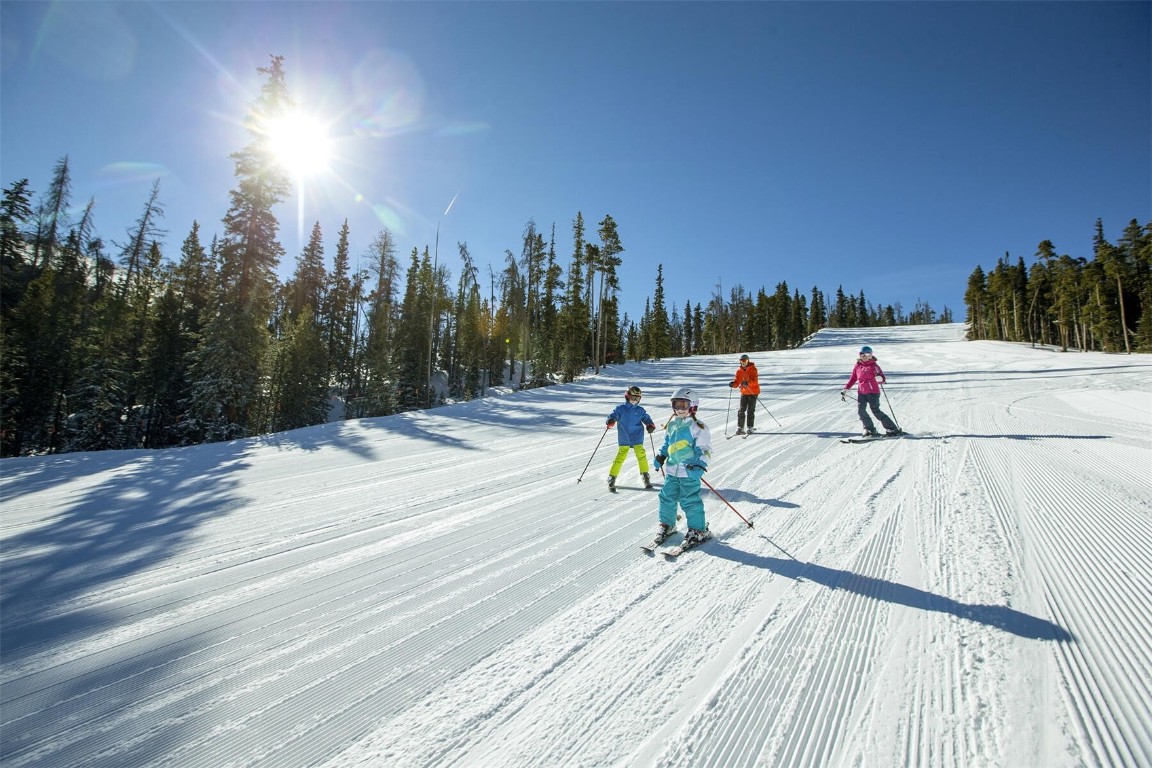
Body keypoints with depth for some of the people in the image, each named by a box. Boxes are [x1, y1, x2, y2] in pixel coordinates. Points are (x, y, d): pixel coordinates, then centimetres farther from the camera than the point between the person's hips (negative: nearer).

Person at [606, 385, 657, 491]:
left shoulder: (640, 410, 7)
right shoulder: (620, 409, 1)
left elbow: (646, 419, 12)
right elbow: (613, 415, -1)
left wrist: (650, 425, -9)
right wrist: (610, 421, -24)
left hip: (637, 439, 2)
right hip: (624, 439, -2)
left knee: (641, 455, -11)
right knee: (620, 458, -7)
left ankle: (645, 476, 10)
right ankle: (611, 478, 2)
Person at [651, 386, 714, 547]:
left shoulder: (697, 427, -9)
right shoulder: (672, 425, 11)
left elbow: (705, 449, -9)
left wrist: (701, 465, -22)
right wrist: (661, 456, 11)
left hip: (690, 472, -6)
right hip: (671, 469, 6)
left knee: (690, 501, -3)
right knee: (667, 497, 10)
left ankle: (698, 530, 11)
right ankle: (667, 525, 28)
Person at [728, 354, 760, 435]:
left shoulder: (753, 369, -9)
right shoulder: (739, 371, 4)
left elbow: (755, 380, -22)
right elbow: (737, 382, 0)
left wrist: (747, 383, -41)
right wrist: (733, 384, -23)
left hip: (753, 392, -3)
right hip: (744, 392, 3)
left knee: (750, 410, -3)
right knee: (741, 410, -2)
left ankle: (750, 427, 6)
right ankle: (740, 428, 3)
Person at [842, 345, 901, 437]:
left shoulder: (874, 365, -7)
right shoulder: (857, 366, 7)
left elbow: (882, 379, -12)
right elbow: (853, 378, 17)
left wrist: (880, 379, -36)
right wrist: (846, 388, 11)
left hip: (873, 392, -5)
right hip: (861, 392, 5)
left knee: (876, 411, -5)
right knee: (860, 410, -7)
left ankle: (892, 429, 8)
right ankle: (870, 429, 6)